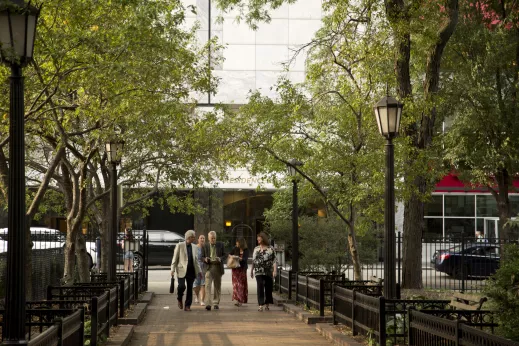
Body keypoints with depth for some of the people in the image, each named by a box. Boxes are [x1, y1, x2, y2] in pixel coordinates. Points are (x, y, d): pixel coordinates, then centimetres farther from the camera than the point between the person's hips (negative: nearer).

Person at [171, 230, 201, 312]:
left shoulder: (194, 247, 13)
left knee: (190, 288, 2)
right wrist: (173, 270, -7)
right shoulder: (180, 245, -1)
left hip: (191, 270, 4)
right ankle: (179, 299, 14)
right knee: (181, 286, -16)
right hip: (182, 270, -4)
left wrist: (199, 271, 14)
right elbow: (175, 258, 0)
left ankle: (187, 306, 10)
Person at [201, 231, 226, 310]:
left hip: (218, 268, 2)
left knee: (217, 287, 9)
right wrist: (205, 259, -13)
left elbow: (224, 255, 9)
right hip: (208, 268, -2)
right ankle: (208, 304, -18)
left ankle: (216, 303, 19)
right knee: (208, 286, -13)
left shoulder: (220, 245, 7)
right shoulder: (205, 246, 5)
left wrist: (220, 259, -12)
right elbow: (202, 257, 9)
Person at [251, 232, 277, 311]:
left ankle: (267, 304, 18)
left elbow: (274, 261, -3)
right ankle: (261, 305, -17)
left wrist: (275, 270, -13)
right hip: (259, 272, 1)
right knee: (260, 287, -12)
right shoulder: (256, 249, 12)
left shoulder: (270, 249, 1)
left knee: (268, 288, 4)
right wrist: (251, 271, 20)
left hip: (268, 272, -1)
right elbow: (253, 261, 19)